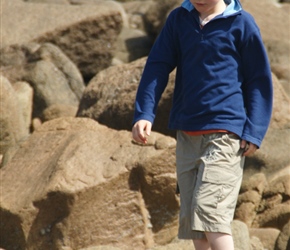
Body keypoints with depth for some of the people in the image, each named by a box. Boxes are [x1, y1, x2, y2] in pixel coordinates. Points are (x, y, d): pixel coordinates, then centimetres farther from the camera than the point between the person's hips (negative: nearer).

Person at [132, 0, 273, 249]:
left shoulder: (241, 23, -3)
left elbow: (260, 80, 2)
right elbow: (157, 67, 5)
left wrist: (253, 133, -6)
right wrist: (144, 114, -9)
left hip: (224, 134, -5)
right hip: (187, 135, 5)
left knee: (209, 212, -17)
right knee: (191, 219, 6)